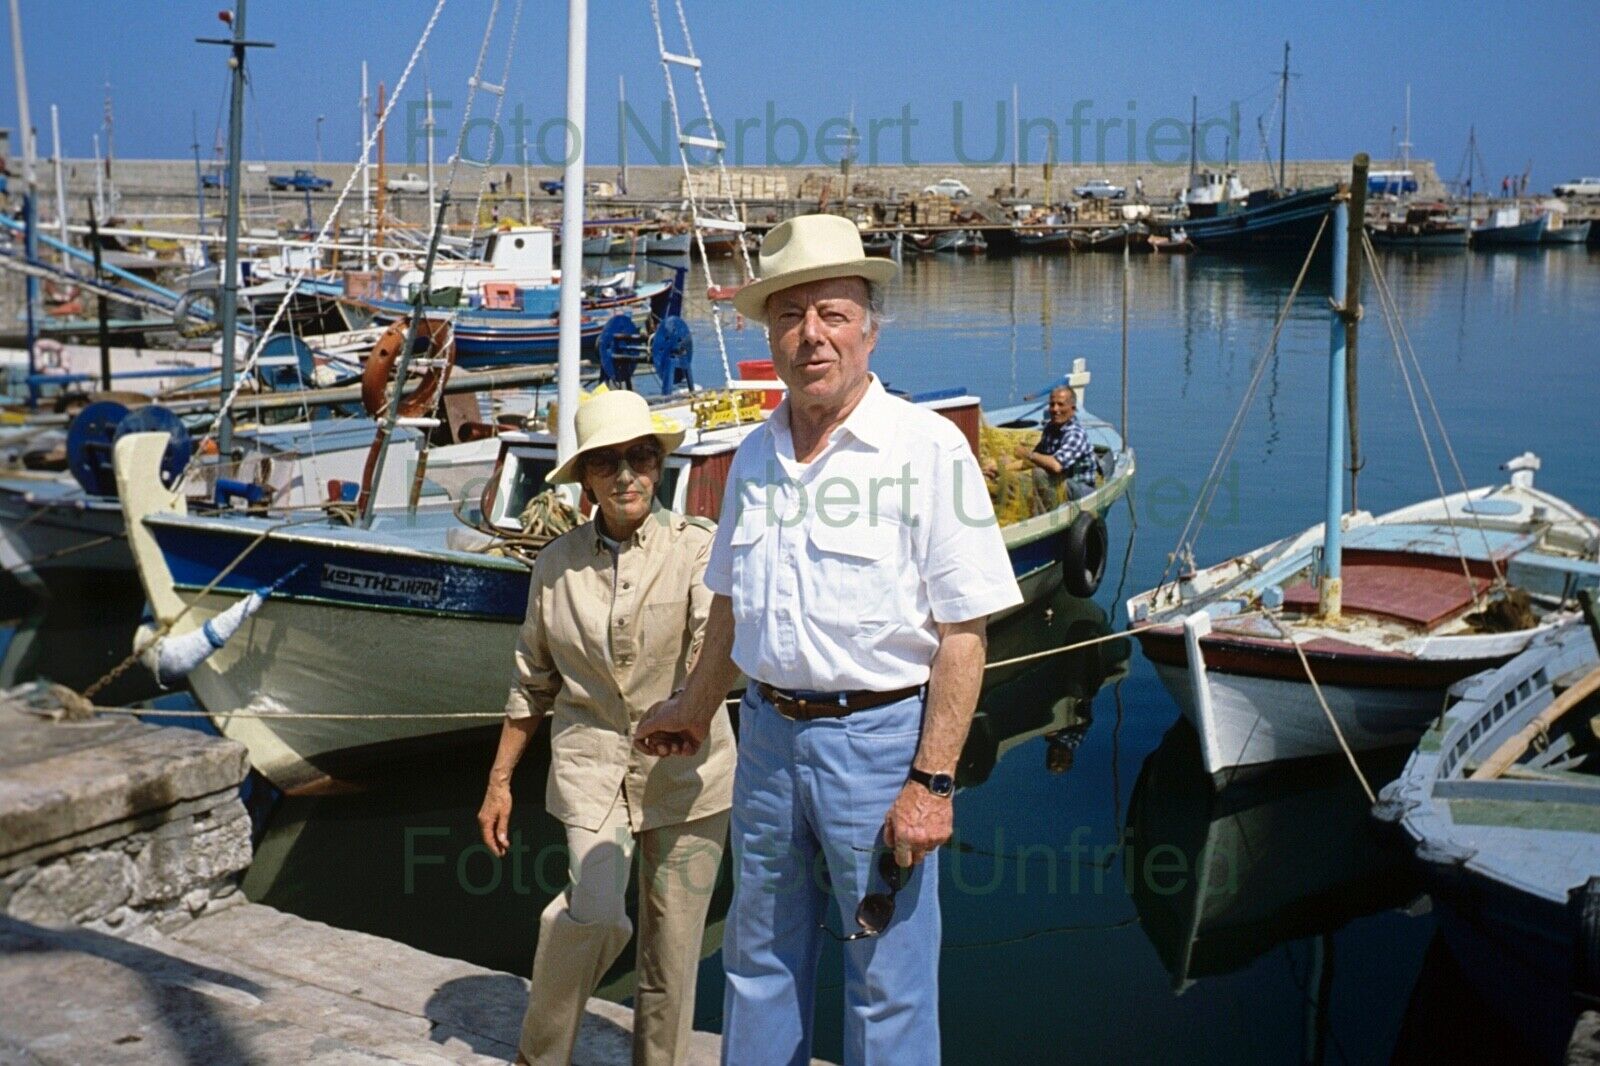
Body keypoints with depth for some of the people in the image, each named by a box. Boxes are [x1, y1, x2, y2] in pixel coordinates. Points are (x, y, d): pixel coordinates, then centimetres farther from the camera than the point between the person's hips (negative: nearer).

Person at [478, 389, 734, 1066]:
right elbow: (533, 681, 14)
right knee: (595, 914, -18)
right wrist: (500, 780, 15)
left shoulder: (696, 546, -5)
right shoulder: (557, 564, 5)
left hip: (686, 767, -1)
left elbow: (717, 641, -22)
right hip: (591, 761, 1)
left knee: (672, 948, 5)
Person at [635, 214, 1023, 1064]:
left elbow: (962, 633, -13)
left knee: (888, 989, 5)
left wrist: (932, 780, -16)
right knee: (759, 964, 18)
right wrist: (696, 708, 28)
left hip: (880, 737, -6)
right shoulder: (756, 454, 7)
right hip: (770, 731, 6)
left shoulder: (927, 446, -12)